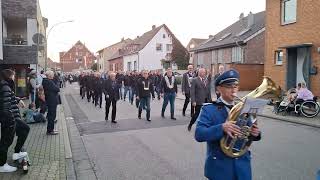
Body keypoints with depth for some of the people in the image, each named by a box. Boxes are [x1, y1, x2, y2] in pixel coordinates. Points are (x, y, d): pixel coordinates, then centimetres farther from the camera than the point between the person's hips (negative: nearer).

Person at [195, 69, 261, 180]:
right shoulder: (209, 109, -10)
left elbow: (248, 133, 9)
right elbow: (198, 134, -21)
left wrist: (255, 133, -13)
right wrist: (221, 128, -32)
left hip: (242, 165, 4)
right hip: (219, 166, -4)